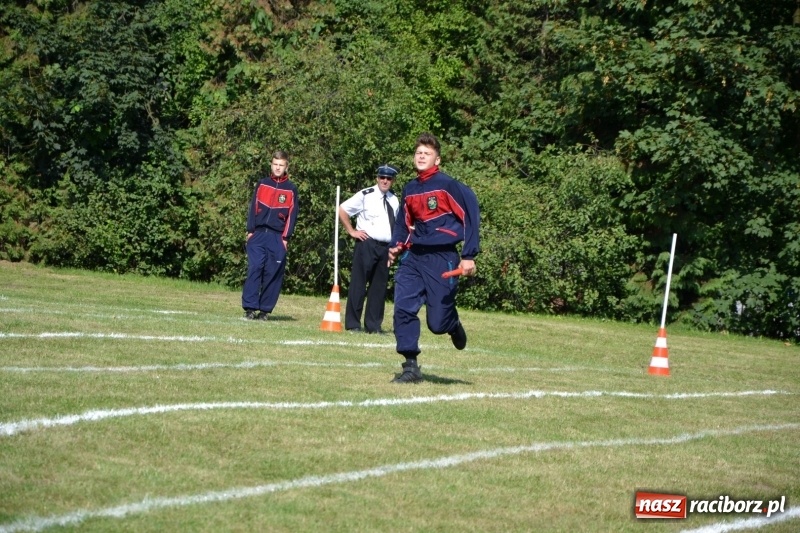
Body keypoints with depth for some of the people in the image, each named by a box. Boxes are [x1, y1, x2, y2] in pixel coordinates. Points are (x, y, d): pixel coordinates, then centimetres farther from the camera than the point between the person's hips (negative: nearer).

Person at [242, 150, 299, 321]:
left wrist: (286, 238, -4)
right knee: (254, 269, -7)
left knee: (273, 274, -2)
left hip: (277, 237, -1)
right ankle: (250, 307, -6)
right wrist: (250, 230, 0)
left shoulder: (291, 189, 6)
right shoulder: (262, 184, 10)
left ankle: (265, 310, 4)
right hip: (258, 234, 1)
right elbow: (254, 207, 8)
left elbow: (292, 215, 3)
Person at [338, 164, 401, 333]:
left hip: (386, 248, 6)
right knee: (358, 283, -3)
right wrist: (351, 231, -7)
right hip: (366, 244, -6)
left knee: (380, 286, 8)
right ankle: (353, 324, 2)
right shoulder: (365, 195, -7)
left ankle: (373, 325, 13)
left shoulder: (394, 200, 12)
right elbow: (342, 209, -6)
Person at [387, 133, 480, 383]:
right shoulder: (409, 189, 11)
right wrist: (397, 246, 11)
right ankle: (411, 367, -2)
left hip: (442, 259, -5)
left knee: (437, 323, -4)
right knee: (403, 308, -11)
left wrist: (468, 256, -14)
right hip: (413, 257, 6)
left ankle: (453, 325, 33)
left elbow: (471, 217, -11)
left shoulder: (448, 185, -9)